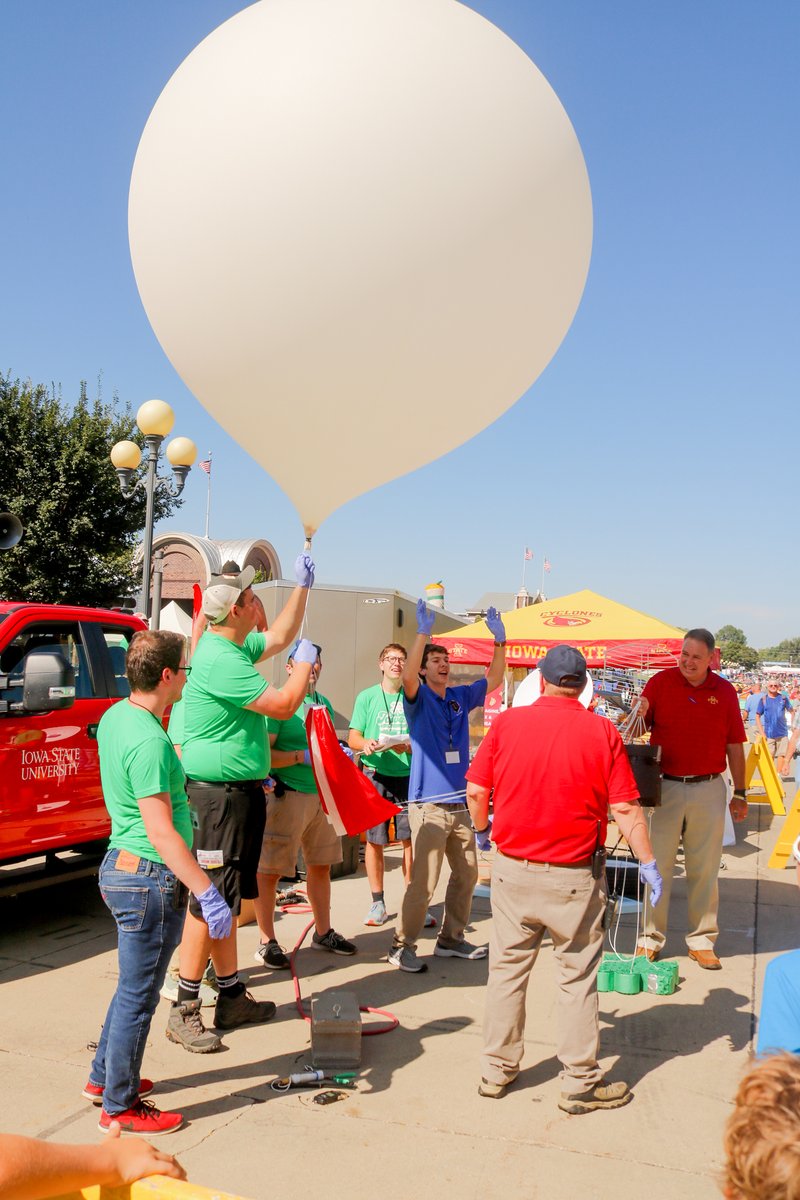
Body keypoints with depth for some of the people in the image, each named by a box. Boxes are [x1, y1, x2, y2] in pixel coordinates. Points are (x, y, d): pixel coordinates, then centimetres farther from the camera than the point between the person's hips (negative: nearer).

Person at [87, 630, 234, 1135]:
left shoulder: (115, 716, 4)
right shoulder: (149, 742, -25)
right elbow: (161, 832, -27)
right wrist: (208, 893, -27)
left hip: (121, 866, 10)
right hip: (150, 878, -10)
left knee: (134, 985, 25)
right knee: (139, 995, 5)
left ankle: (105, 1077, 39)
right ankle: (120, 1108, 19)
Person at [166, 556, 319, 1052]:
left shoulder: (236, 648, 11)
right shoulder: (220, 659, -21)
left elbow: (279, 636, 29)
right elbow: (283, 704, -20)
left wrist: (303, 586, 24)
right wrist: (306, 663, -4)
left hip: (241, 792, 11)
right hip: (218, 794, -11)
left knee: (226, 899, 15)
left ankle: (233, 997, 25)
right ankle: (185, 1012, 3)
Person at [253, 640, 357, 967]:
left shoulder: (324, 703, 14)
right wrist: (302, 756, -23)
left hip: (321, 794, 8)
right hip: (287, 794, -8)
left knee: (321, 865, 16)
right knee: (269, 870, -1)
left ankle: (323, 933, 31)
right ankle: (267, 943, 11)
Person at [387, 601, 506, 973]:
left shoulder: (460, 697, 13)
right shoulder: (418, 698, -4)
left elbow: (494, 679, 17)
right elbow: (407, 676, -25)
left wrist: (500, 640, 5)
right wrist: (423, 632, -33)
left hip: (459, 803, 7)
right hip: (428, 804, -7)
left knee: (466, 875, 13)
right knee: (423, 880, -9)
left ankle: (451, 939, 27)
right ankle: (402, 946, 2)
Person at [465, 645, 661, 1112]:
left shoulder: (506, 723, -4)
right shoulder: (602, 733, -8)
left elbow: (475, 791, -1)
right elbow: (626, 808, -9)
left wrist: (482, 829, 18)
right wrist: (648, 862, 2)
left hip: (512, 869, 2)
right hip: (574, 877, -2)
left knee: (508, 969, 15)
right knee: (578, 977, 11)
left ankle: (498, 1070, 27)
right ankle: (580, 1082, 20)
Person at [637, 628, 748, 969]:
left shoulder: (725, 691, 3)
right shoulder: (660, 682, -2)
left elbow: (734, 746, 7)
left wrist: (740, 793, 8)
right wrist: (639, 715, -27)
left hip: (708, 790, 1)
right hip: (665, 787, -1)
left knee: (704, 868, 10)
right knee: (657, 865, 5)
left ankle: (701, 940, 22)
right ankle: (651, 938, 17)